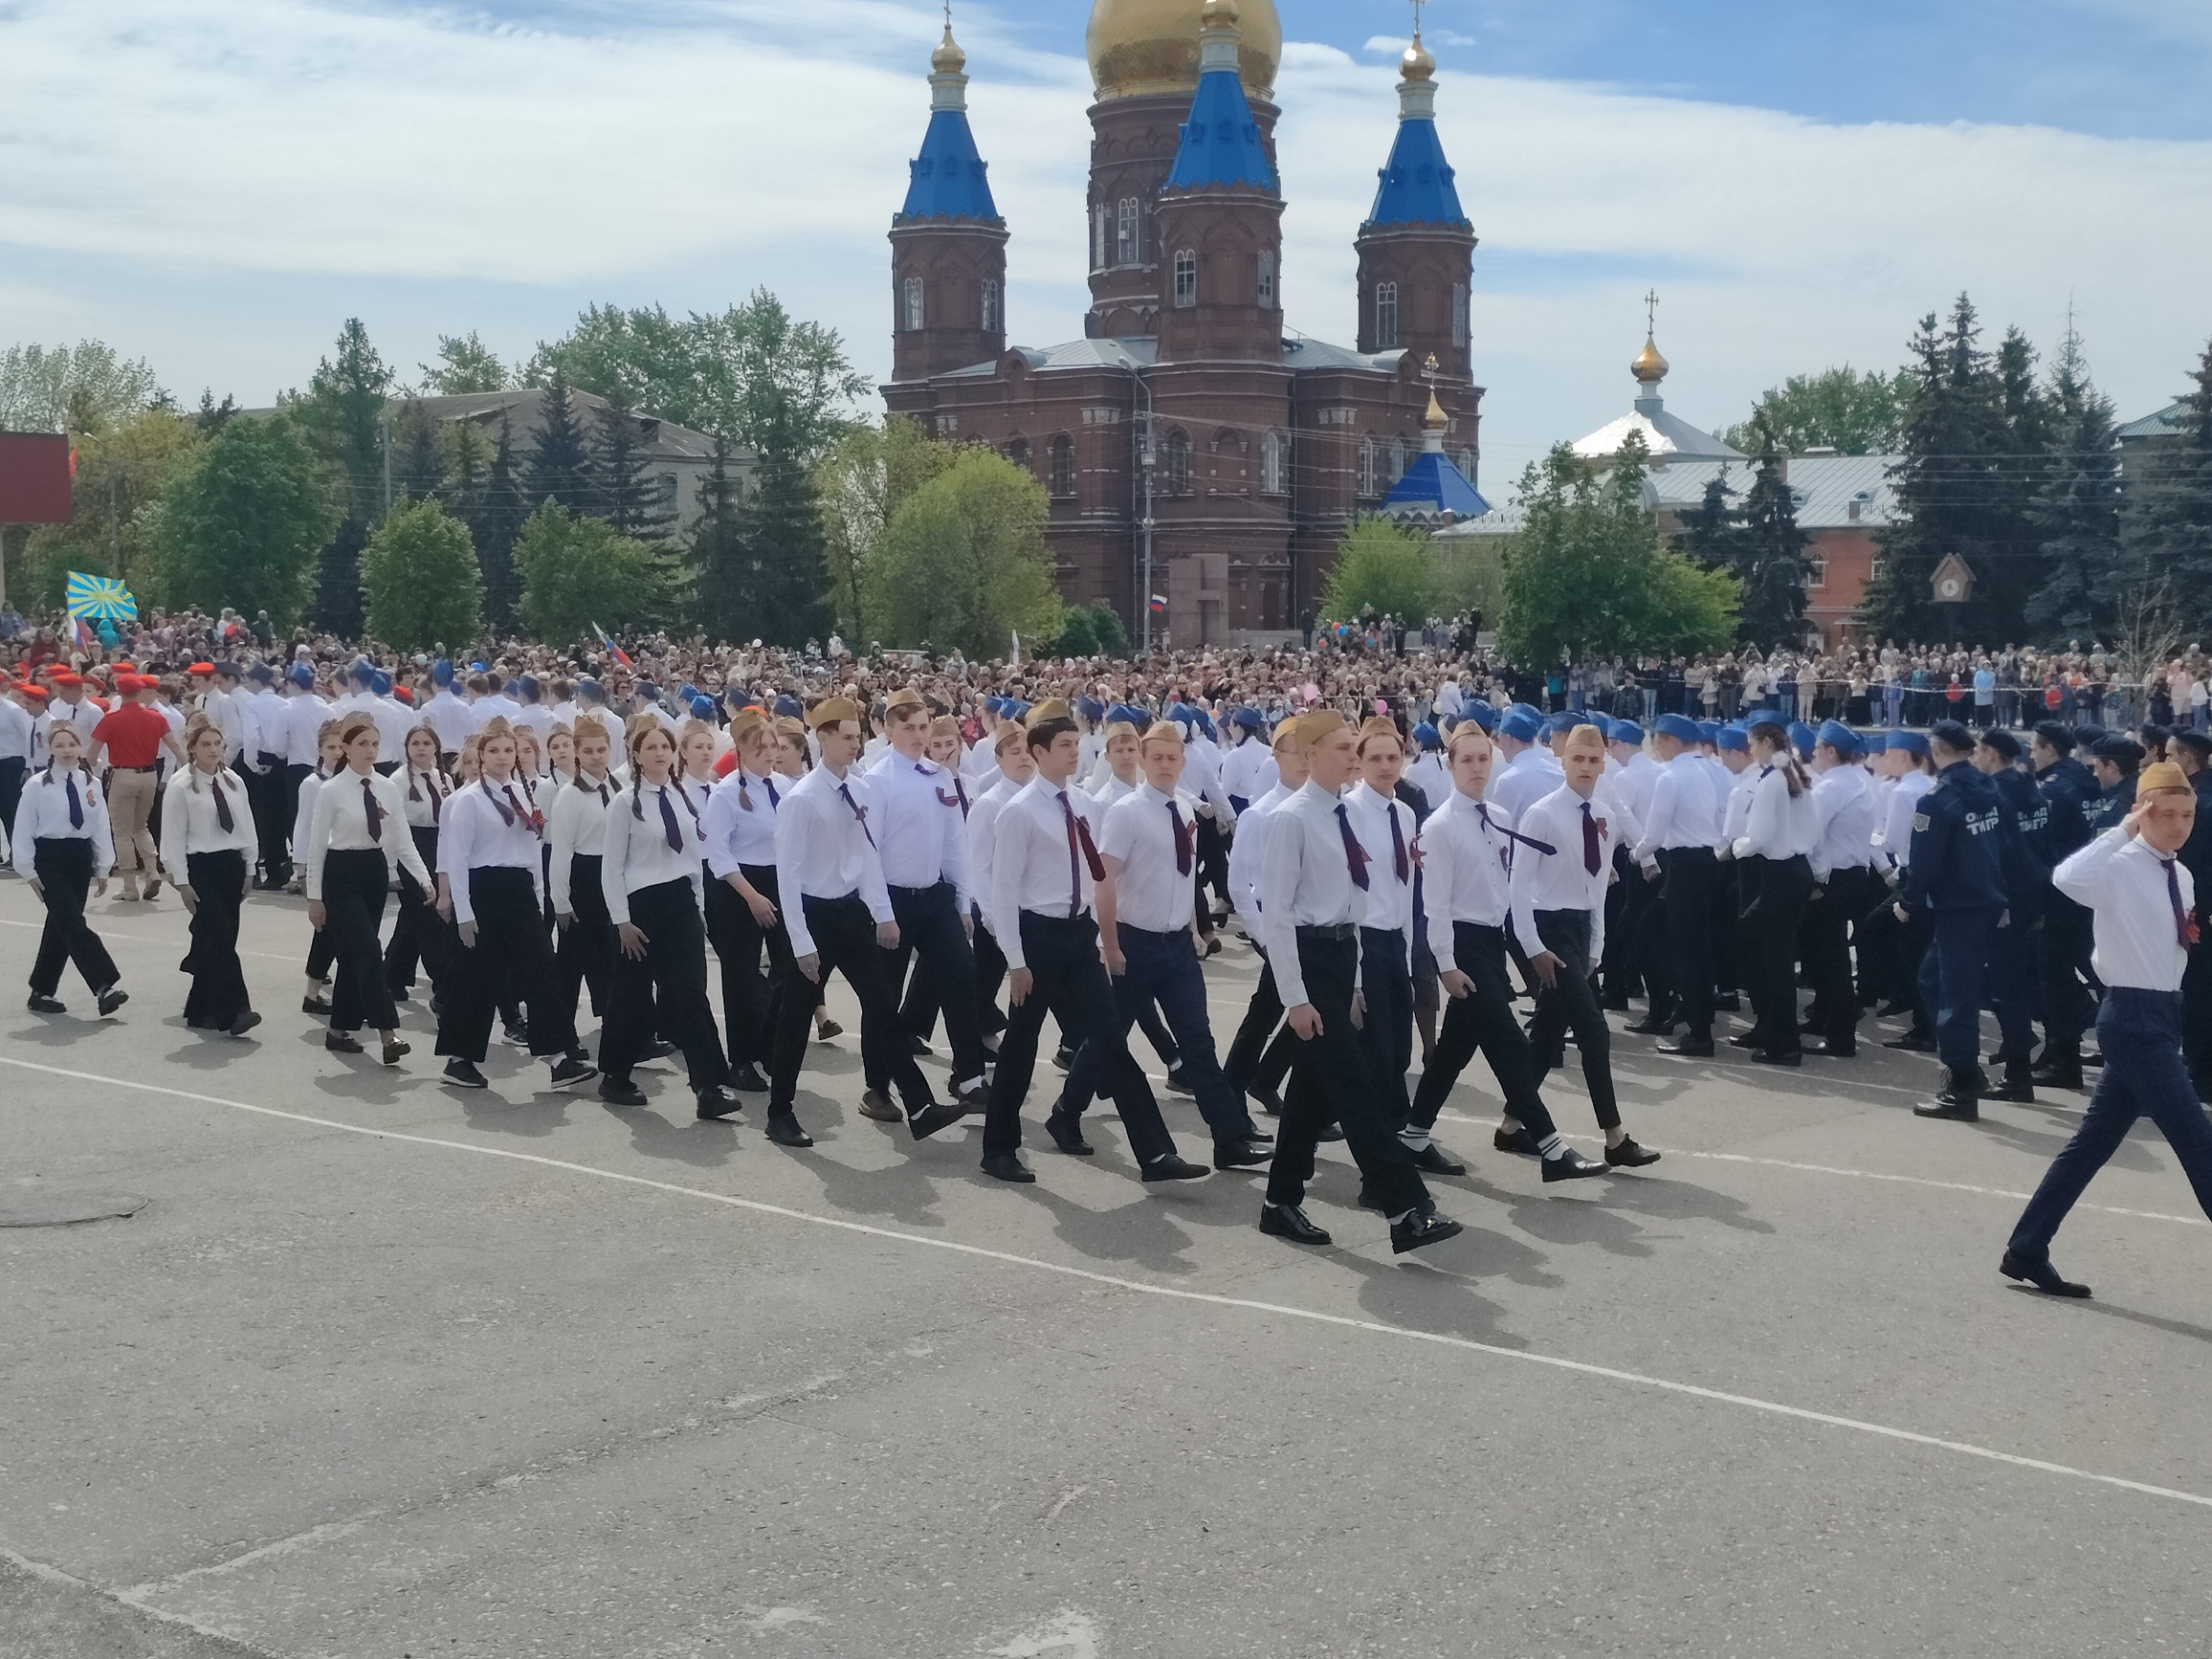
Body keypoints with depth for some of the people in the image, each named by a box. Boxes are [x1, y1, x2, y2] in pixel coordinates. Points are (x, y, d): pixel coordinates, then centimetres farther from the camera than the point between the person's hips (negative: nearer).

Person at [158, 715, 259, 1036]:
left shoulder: (234, 782, 8)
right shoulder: (180, 787, -7)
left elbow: (246, 827, 13)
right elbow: (174, 837, -8)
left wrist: (249, 869, 12)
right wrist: (182, 882, -10)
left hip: (231, 865, 5)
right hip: (201, 867, -5)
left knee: (211, 940, 11)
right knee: (220, 939, -14)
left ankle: (200, 1010, 24)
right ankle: (234, 1011, -18)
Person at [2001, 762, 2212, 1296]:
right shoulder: (2119, 868, -14)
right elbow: (2067, 878, -36)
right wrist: (2123, 830, -29)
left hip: (2160, 1015, 9)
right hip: (2134, 1017, -9)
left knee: (2094, 1142, 12)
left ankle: (2027, 1251, 18)